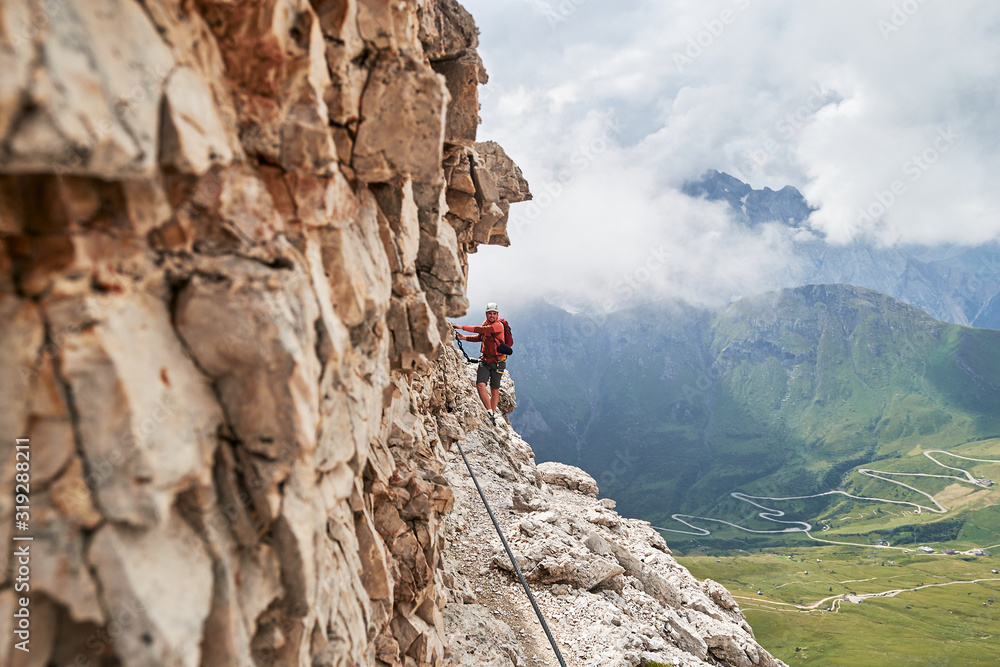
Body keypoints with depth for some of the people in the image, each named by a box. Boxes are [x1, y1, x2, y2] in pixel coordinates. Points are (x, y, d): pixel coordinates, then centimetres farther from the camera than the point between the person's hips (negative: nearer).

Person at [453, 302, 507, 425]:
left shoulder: (499, 325, -18)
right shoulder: (486, 323, 6)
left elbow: (481, 330, -29)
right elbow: (480, 337, 18)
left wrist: (463, 327, -29)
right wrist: (464, 338, 4)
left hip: (498, 362, -5)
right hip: (485, 361, 5)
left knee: (495, 389, 5)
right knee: (480, 385, -11)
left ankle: (493, 416, 21)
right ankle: (490, 413, -2)